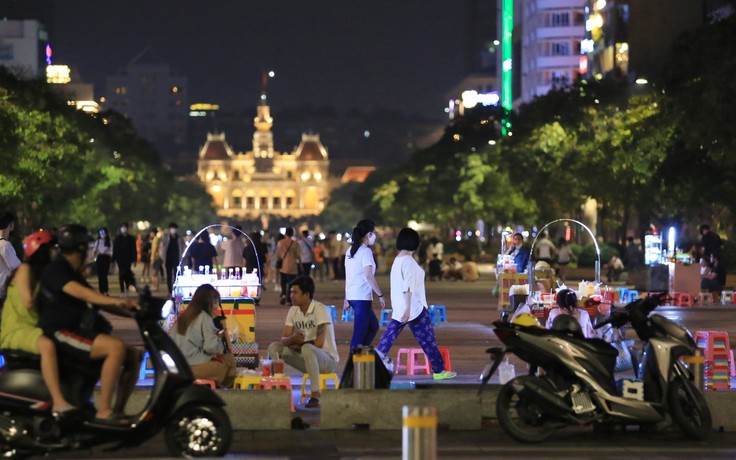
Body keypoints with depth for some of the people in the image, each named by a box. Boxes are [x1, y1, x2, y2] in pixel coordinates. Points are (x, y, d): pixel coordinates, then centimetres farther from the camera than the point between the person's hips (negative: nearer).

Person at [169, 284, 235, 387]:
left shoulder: (184, 316, 11)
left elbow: (171, 342, 13)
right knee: (229, 359, 8)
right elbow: (211, 347, -19)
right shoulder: (204, 318, -11)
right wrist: (219, 337, 3)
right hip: (196, 368, -8)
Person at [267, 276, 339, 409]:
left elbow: (319, 343, -23)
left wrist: (298, 344, -8)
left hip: (328, 359, -7)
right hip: (306, 359, 7)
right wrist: (292, 339, -24)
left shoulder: (320, 309, -16)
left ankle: (315, 396, -37)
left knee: (307, 349, -39)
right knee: (274, 347, -6)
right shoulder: (293, 311, 4)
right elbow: (283, 339, 0)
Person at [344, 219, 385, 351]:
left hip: (352, 296, 9)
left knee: (373, 326, 21)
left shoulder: (350, 250, 13)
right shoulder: (365, 251, -11)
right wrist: (380, 295, -18)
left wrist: (347, 298, 21)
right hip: (362, 297, -9)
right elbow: (369, 276, -21)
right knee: (359, 334, -6)